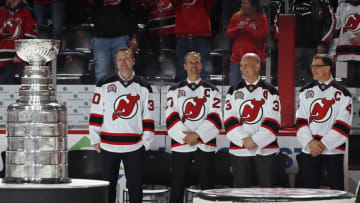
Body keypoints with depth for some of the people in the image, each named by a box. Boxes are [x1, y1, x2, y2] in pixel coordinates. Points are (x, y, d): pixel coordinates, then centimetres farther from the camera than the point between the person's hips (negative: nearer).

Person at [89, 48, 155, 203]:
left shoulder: (144, 88, 7)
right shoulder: (104, 85, 3)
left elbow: (148, 118, 8)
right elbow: (95, 114, 4)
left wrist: (145, 142, 3)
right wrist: (95, 139, 0)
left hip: (134, 147, 1)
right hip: (108, 146, 0)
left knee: (136, 186, 3)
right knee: (108, 185, 5)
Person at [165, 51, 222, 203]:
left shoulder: (212, 91, 9)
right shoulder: (174, 91, 10)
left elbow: (215, 118, -2)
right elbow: (171, 119, 0)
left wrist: (197, 135, -14)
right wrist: (186, 137, -12)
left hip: (205, 145, 0)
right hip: (180, 146, 0)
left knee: (207, 187, 0)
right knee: (177, 186, 1)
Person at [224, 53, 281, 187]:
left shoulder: (270, 91, 3)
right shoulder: (233, 92, 9)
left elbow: (272, 122, -5)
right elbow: (229, 122, 1)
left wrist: (255, 140, -14)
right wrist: (244, 140, -12)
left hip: (265, 149, -2)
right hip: (239, 150, 2)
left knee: (267, 188, 0)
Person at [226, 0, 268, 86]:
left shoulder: (261, 18, 0)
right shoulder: (237, 16, 12)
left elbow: (261, 37, -10)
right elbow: (228, 34, 12)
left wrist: (246, 28, -13)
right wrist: (237, 28, -8)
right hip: (237, 57, 4)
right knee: (233, 85, 1)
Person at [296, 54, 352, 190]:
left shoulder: (341, 93, -1)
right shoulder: (305, 91, 10)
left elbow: (343, 125, -7)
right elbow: (300, 121, 5)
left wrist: (323, 144, -13)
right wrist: (310, 142, -10)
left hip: (333, 150, -3)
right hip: (309, 150, 3)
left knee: (337, 190, -3)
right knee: (309, 188, 6)